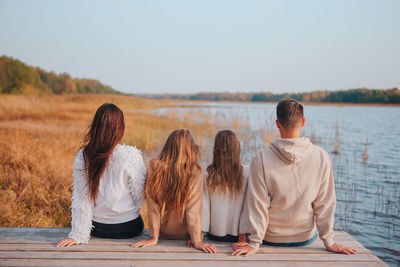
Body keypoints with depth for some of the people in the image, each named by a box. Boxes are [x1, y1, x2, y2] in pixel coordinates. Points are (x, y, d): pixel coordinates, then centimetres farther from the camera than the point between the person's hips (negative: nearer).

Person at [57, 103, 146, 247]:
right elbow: (140, 197, -12)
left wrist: (77, 235, -3)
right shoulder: (132, 156, -22)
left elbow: (80, 199, -10)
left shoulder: (83, 156, -13)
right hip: (129, 229, -2)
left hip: (97, 229, 2)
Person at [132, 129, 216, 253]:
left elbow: (152, 206, -13)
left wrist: (154, 237, -6)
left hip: (162, 232, 3)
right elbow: (193, 209, -19)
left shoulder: (154, 167, -16)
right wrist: (196, 241, -11)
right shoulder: (196, 172, -22)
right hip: (184, 234, -2)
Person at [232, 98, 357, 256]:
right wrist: (329, 241, -1)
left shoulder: (261, 158, -21)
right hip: (306, 238, 1)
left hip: (270, 239, -1)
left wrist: (254, 243, -9)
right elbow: (325, 203, -10)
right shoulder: (321, 157, -16)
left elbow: (258, 204, -17)